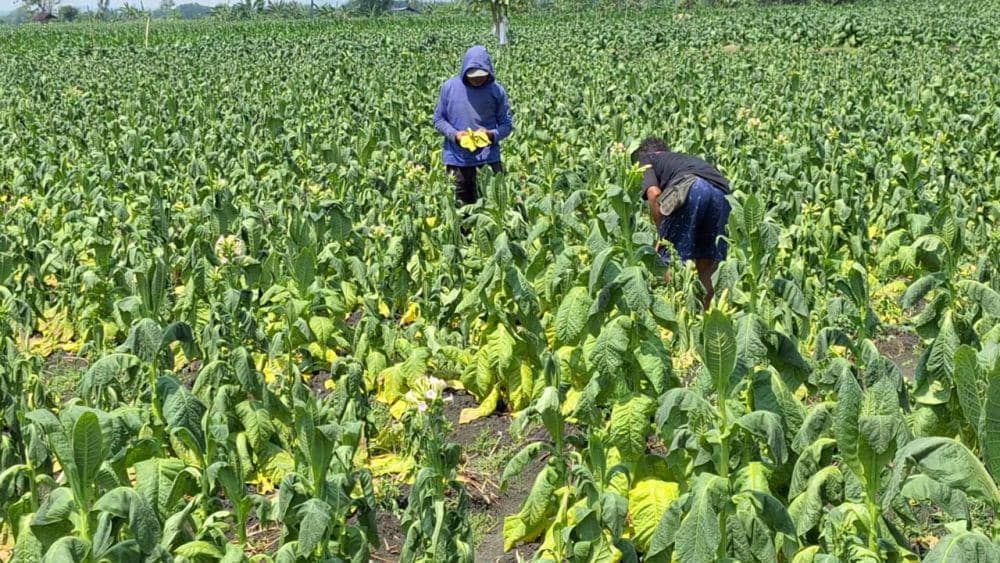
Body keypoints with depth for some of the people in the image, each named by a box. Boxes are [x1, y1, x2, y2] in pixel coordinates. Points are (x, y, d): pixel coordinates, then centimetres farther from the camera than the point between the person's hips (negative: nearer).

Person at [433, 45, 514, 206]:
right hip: (457, 159, 0)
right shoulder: (449, 87, -3)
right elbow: (438, 120, 5)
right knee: (462, 206, 9)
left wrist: (492, 134, -17)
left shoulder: (497, 90, -3)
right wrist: (454, 134, -14)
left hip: (488, 158, 0)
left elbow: (507, 124, 4)